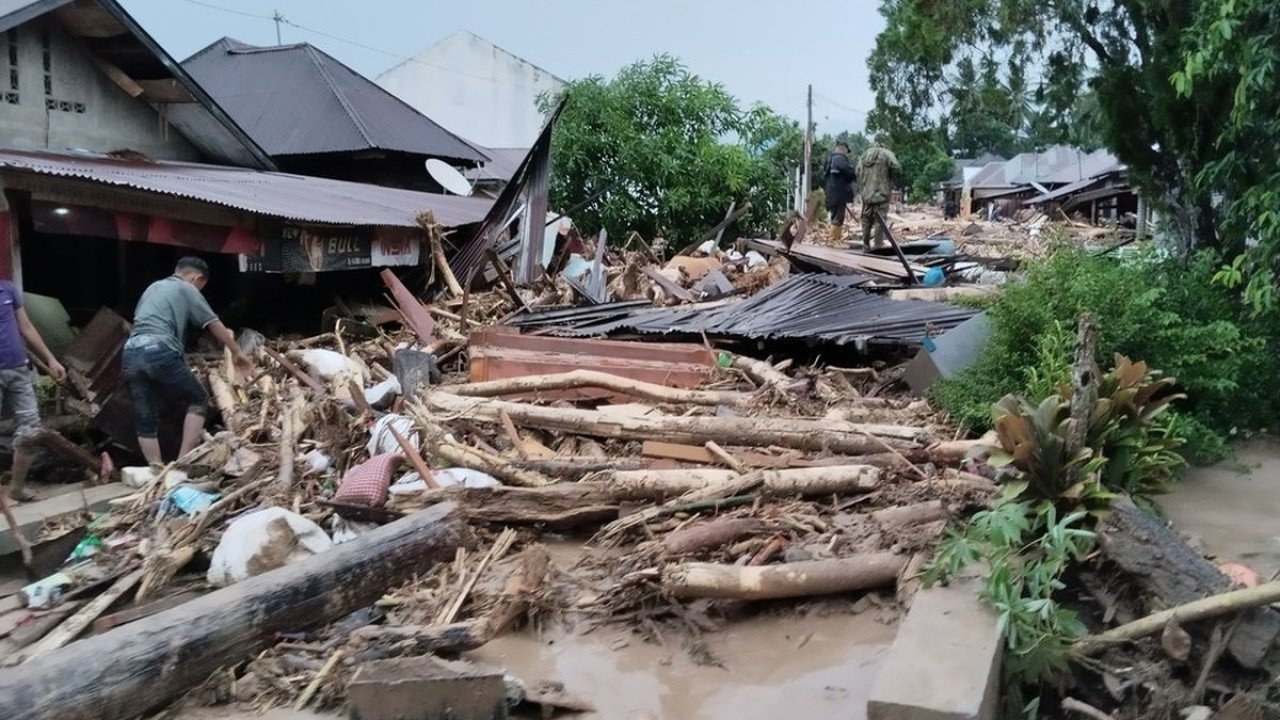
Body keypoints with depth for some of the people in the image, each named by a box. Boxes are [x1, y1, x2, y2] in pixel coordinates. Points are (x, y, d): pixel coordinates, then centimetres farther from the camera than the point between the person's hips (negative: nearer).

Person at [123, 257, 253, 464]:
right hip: (159, 351, -7)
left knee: (144, 421, 8)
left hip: (131, 353, 7)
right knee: (198, 400, 7)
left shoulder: (153, 287, 29)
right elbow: (215, 325, 9)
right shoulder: (187, 289, 10)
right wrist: (237, 352, 17)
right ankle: (183, 461, -2)